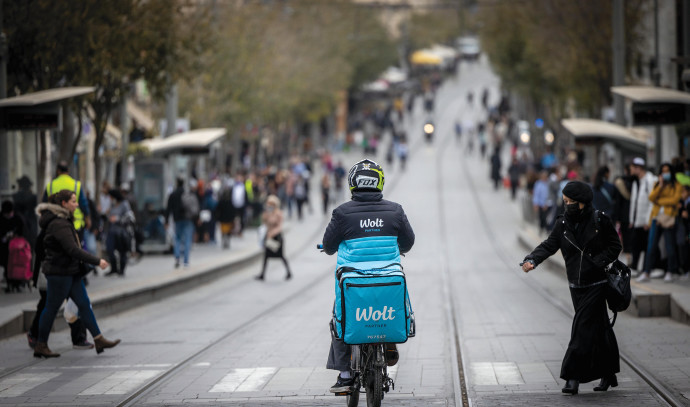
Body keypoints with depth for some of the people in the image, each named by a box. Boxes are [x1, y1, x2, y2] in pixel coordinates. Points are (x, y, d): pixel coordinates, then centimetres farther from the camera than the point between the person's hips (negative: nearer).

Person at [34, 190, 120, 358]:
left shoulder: (65, 220, 12)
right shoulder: (59, 224, -21)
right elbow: (73, 250, -27)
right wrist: (97, 261, -25)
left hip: (71, 271, 10)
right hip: (59, 272, -10)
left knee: (84, 304, 6)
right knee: (51, 308, 0)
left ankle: (99, 340, 6)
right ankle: (40, 346, 9)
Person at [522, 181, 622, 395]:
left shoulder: (600, 220, -7)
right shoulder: (564, 223, 4)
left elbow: (615, 245, -1)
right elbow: (549, 245, -4)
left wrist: (597, 262, -14)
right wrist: (532, 260, -21)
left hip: (596, 284, -4)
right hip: (576, 285, 4)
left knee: (583, 328, -10)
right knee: (598, 329, 13)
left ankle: (573, 376, -10)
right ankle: (608, 375, 23)